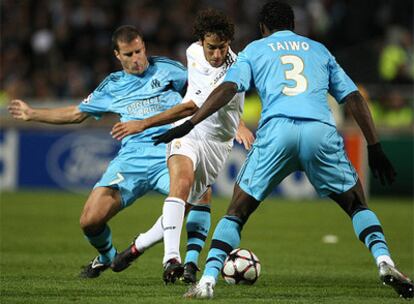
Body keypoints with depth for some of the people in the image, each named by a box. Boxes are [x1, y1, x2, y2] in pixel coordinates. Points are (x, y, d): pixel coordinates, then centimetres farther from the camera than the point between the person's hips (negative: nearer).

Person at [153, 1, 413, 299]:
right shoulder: (319, 49, 29)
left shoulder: (254, 50, 23)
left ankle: (207, 281, -6)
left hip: (276, 130, -1)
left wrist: (189, 124, 2)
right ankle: (384, 261, -6)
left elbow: (228, 88, 6)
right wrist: (375, 148, 24)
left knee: (237, 211, 11)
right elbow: (354, 98, 23)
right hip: (321, 130, 1)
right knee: (357, 205, 18)